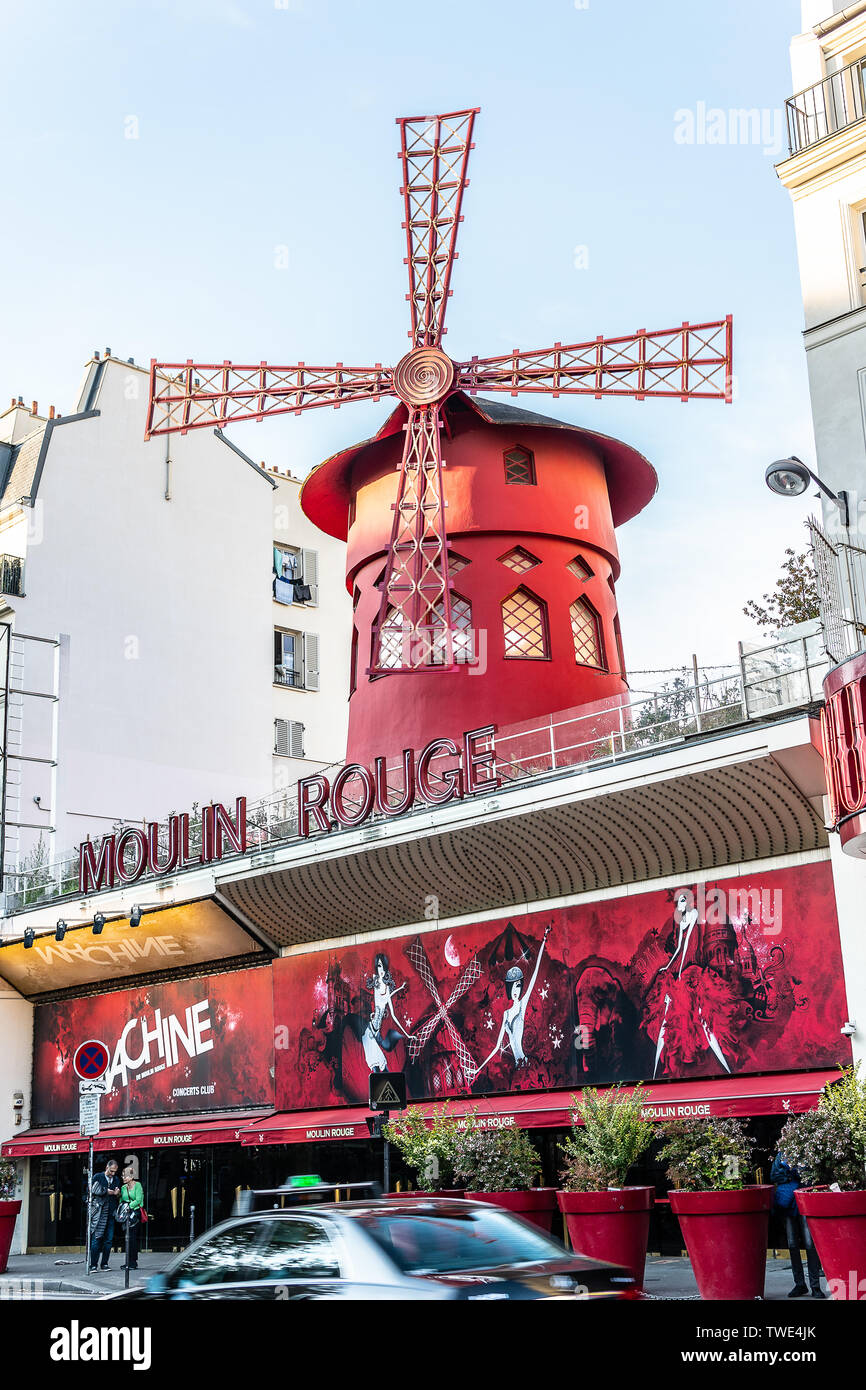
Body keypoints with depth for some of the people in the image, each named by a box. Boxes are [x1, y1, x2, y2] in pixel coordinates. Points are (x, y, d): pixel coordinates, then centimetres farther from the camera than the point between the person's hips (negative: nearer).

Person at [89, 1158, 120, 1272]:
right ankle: (92, 1265, -7)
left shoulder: (116, 1179, 17)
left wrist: (117, 1194, -1)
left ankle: (104, 1264, 11)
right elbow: (91, 1191, 0)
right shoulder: (97, 1177, 4)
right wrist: (106, 1192, -8)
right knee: (96, 1238, -10)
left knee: (108, 1240, 3)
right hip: (99, 1214, -4)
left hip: (111, 1214, 4)